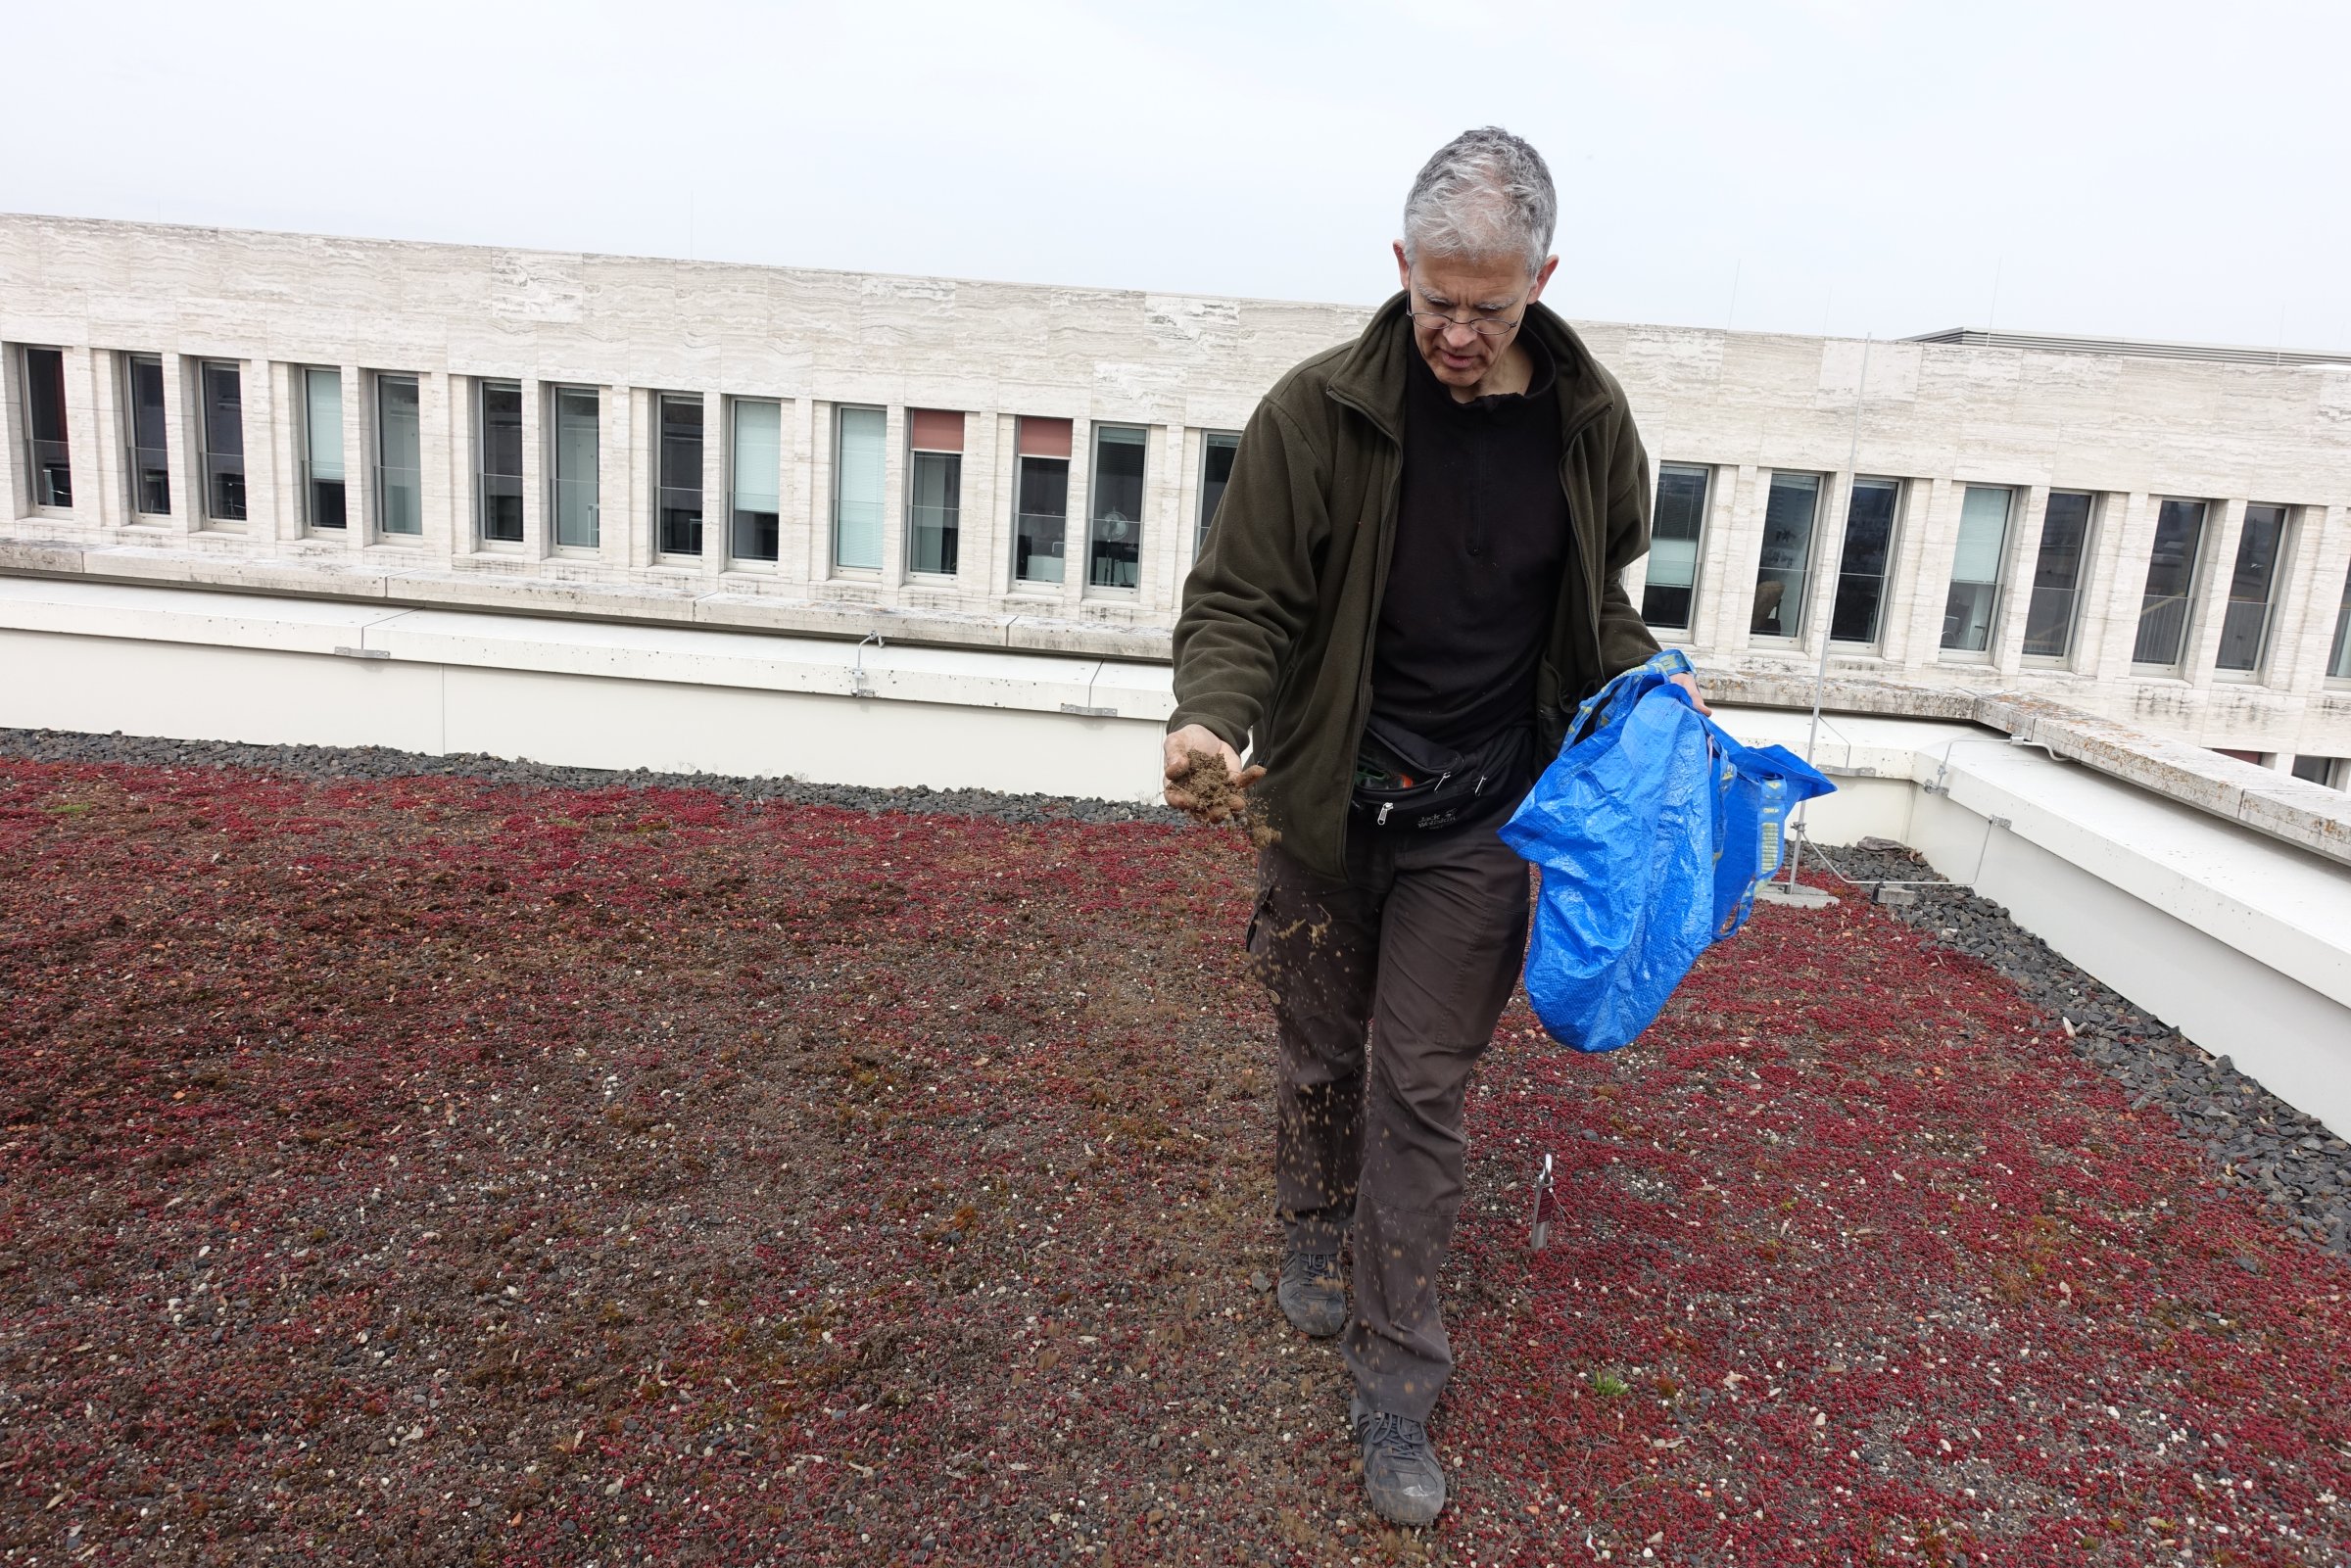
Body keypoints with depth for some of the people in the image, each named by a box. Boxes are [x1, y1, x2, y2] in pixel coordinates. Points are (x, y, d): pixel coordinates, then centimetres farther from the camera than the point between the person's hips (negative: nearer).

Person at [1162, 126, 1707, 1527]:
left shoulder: (1590, 423, -3)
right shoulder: (1320, 411, -12)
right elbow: (1242, 600, -10)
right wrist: (1212, 718, -29)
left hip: (1479, 826, 1)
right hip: (1324, 806, 0)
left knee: (1423, 1092, 5)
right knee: (1322, 1057, 16)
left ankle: (1397, 1383, 19)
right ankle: (1315, 1230, 47)